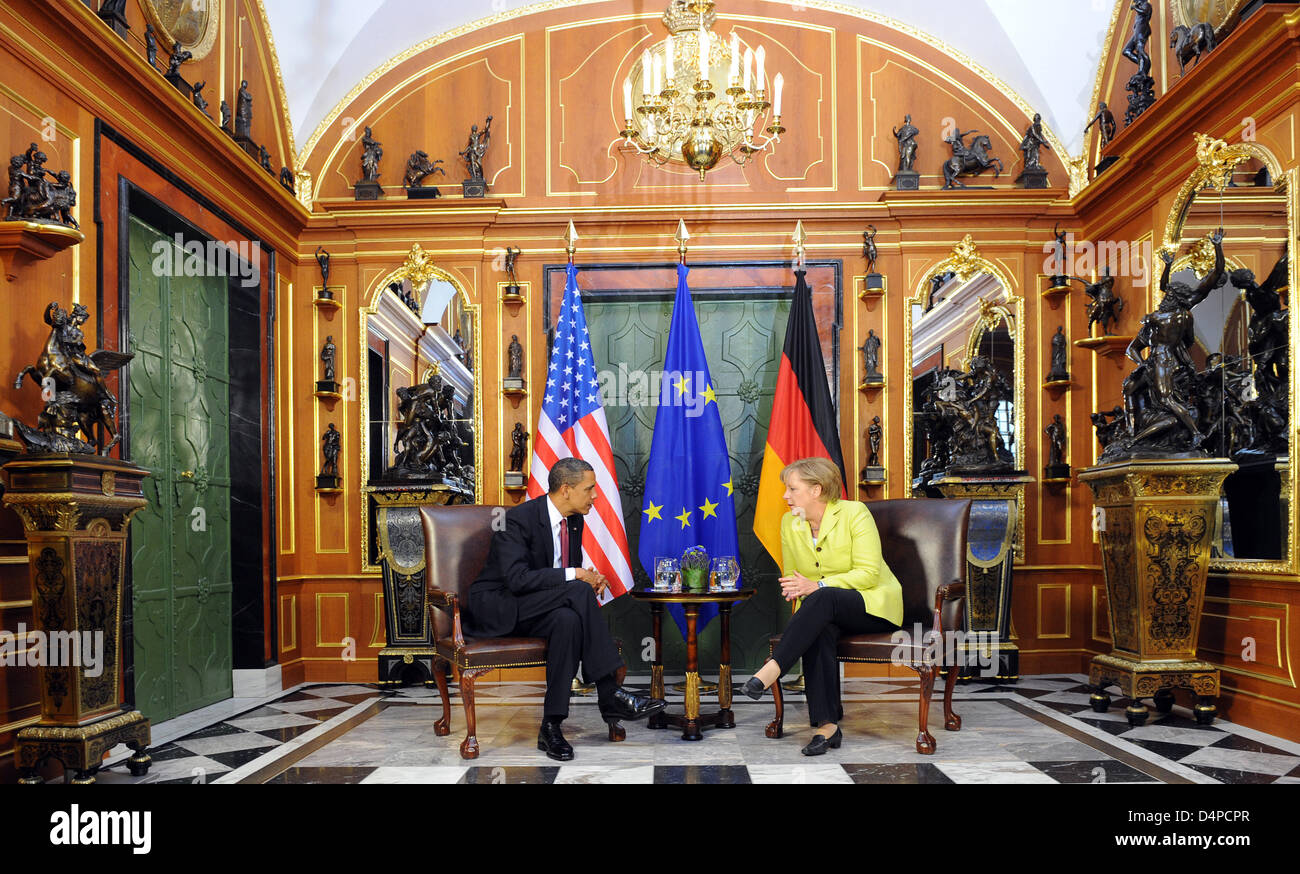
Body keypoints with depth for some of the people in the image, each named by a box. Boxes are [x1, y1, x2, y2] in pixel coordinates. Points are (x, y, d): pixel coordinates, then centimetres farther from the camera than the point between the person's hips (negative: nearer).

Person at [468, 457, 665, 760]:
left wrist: (590, 578, -7)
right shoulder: (519, 518, -19)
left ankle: (551, 726, -29)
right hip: (498, 609, -7)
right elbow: (516, 579, -28)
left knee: (569, 619, -32)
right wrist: (572, 575, -27)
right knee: (578, 591, -30)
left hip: (536, 610, 7)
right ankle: (610, 695, -26)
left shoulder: (574, 520, 6)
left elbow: (573, 570, 17)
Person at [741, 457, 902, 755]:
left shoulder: (854, 512, -11)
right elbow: (791, 574, 16)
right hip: (825, 610, 4)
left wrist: (818, 585, -26)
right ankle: (827, 725, -34)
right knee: (818, 629, -33)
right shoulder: (789, 522, 5)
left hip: (874, 604, -4)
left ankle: (771, 670, -43)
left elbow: (870, 572, -16)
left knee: (824, 598, -37)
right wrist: (793, 588, -8)